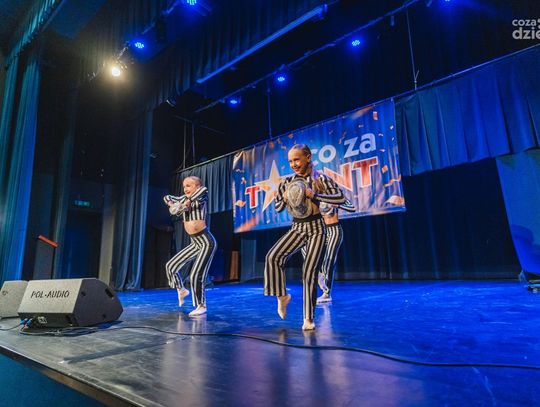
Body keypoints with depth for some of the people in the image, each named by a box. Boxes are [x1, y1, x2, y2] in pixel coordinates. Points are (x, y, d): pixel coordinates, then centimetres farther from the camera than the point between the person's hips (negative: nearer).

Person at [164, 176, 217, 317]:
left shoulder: (200, 198, -8)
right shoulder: (184, 199, 9)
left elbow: (204, 189, -32)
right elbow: (167, 197, 21)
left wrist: (188, 201, -24)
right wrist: (172, 205, 0)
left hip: (206, 242, -7)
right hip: (195, 243, 8)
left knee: (196, 275, -10)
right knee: (171, 266, 10)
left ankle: (201, 306, 11)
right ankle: (181, 290, 34)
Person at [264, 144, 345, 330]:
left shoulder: (320, 179, -7)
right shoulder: (287, 181, 4)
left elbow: (341, 198, -16)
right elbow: (277, 208, 11)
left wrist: (315, 195, -22)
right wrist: (284, 199, -11)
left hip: (315, 228, -3)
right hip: (297, 228, 4)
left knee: (309, 272, -4)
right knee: (272, 257, -19)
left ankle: (308, 318, 11)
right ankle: (282, 296, 4)